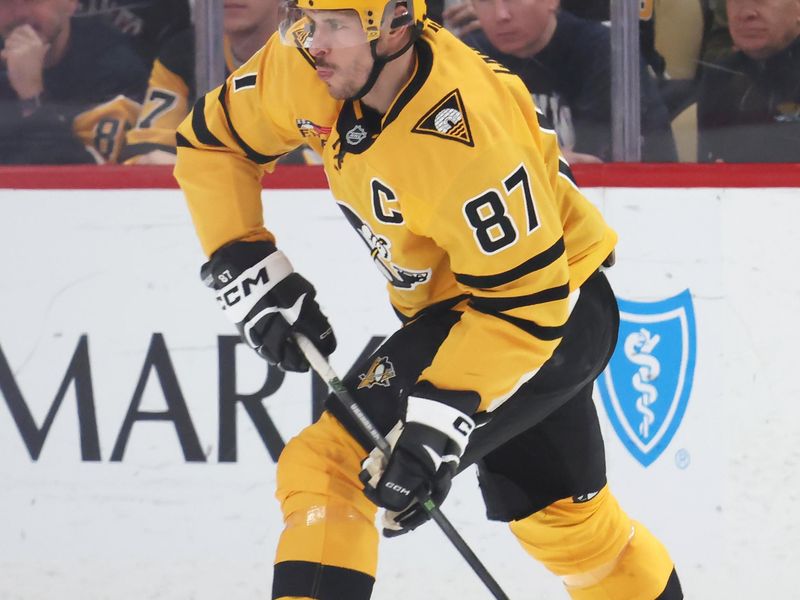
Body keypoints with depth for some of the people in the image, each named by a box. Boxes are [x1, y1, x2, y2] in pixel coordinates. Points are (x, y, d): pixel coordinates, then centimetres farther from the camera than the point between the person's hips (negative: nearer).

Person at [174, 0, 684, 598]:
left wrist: (444, 419, -38)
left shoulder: (464, 131, -35)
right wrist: (246, 270, -7)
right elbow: (211, 140, 2)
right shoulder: (303, 68, -15)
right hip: (452, 302, 9)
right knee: (556, 509, 25)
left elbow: (525, 301, -32)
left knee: (334, 460, -21)